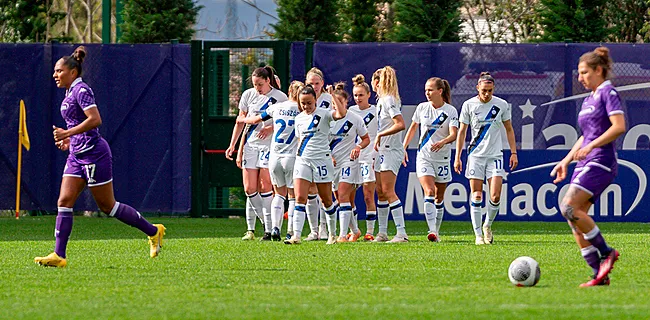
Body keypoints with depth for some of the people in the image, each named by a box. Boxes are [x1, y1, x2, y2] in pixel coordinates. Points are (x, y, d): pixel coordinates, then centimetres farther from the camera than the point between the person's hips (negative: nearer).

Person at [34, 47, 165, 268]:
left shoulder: (81, 90, -14)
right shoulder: (71, 92, 15)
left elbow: (95, 119, -25)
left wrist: (68, 133, -24)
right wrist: (69, 139, 14)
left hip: (93, 154, -10)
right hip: (77, 156, 10)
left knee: (107, 205, -1)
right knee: (64, 201, -2)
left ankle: (153, 231, 13)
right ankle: (59, 255, -5)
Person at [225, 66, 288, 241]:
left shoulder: (280, 97, -2)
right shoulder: (248, 95, 7)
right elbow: (240, 122, 14)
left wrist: (271, 128, -15)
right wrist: (232, 145, 10)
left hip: (269, 146, -3)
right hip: (250, 146, 3)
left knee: (265, 187, -10)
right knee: (249, 189, -3)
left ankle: (270, 229, -8)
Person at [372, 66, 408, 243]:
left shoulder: (389, 100, -14)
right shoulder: (382, 100, 16)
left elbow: (400, 124, -24)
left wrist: (380, 135, -19)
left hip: (391, 150, -10)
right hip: (383, 150, 10)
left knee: (388, 191, -14)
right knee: (380, 192, 11)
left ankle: (401, 233, -17)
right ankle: (382, 233, 18)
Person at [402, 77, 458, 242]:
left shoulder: (450, 111, -6)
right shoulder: (422, 108, 2)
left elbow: (453, 134, -17)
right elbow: (413, 128, 17)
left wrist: (443, 142, -37)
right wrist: (403, 148, 15)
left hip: (442, 159, 0)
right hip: (424, 157, 0)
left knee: (439, 198, 8)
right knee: (429, 192, -17)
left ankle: (436, 232, 22)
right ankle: (432, 231, -26)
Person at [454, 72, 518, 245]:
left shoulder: (502, 105, 1)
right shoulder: (469, 105, -1)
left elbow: (509, 129, 12)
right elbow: (462, 132, 5)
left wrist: (513, 152, 7)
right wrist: (457, 157, 2)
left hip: (495, 155, 0)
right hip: (475, 155, 0)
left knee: (495, 196, -9)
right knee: (476, 196, -4)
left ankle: (487, 226, 16)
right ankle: (478, 234, 3)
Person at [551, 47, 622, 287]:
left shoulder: (608, 92, -6)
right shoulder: (588, 100, 21)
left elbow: (619, 126, -18)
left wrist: (591, 146, -21)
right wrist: (566, 161, 23)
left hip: (601, 162, -9)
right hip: (585, 166, 9)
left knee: (569, 207, -22)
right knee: (574, 218, -1)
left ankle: (606, 252, -10)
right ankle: (600, 274, 0)